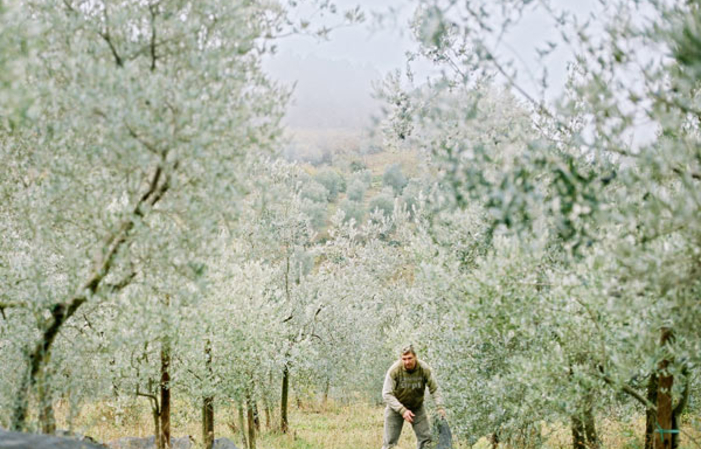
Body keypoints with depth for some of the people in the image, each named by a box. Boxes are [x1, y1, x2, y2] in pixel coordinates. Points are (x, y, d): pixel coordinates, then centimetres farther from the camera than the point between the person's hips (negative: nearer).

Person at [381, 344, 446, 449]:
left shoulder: (425, 369, -19)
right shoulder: (394, 370, -26)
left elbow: (434, 389, -8)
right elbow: (387, 394, -24)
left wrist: (440, 407, -21)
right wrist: (402, 410, -31)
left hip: (417, 408, 2)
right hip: (396, 406, -2)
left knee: (426, 438, 1)